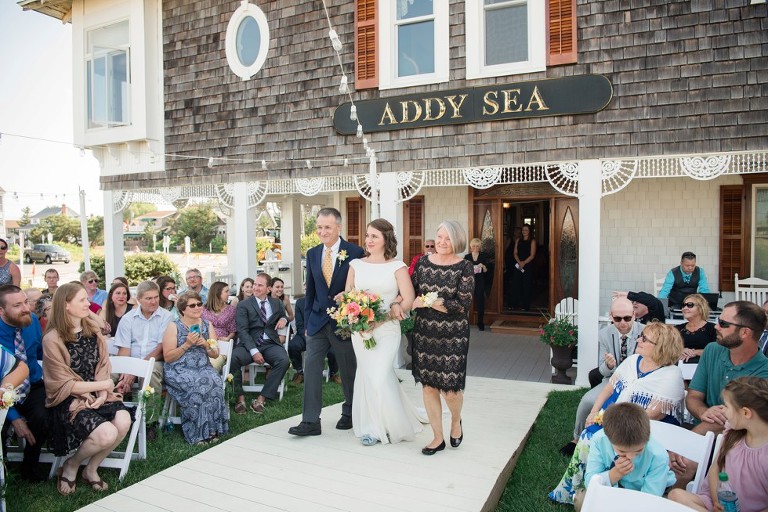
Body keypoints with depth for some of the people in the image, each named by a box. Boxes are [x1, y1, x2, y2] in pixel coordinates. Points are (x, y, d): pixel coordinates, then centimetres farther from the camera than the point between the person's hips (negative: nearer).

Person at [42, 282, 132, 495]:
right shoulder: (53, 340, -11)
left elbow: (102, 367, 4)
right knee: (107, 434, -26)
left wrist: (103, 394, -14)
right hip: (69, 400, -5)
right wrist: (103, 385, -9)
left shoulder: (93, 332, 7)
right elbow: (64, 384, -11)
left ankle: (91, 470, 3)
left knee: (124, 421, -24)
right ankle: (70, 466, 8)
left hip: (97, 395, 5)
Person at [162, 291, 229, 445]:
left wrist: (206, 345, -6)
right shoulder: (173, 326, 0)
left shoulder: (207, 325, 12)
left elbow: (215, 355, 14)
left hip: (203, 368, 3)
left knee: (214, 382, -29)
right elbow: (167, 357, -3)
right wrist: (187, 344, -14)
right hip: (179, 370, -3)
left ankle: (211, 429, -18)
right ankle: (198, 433, -19)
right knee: (198, 384, -33)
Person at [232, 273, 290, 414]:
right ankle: (240, 398, -17)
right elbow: (242, 330, -5)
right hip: (249, 344, -2)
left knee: (284, 360, -30)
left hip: (270, 344, 2)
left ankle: (261, 399, -22)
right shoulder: (243, 305, 5)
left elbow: (283, 316, 35)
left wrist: (283, 319, 6)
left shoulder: (277, 303, 17)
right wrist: (254, 351, -19)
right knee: (233, 358, -33)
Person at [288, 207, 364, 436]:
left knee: (349, 371, 12)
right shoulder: (312, 254, 5)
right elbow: (310, 290, 10)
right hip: (318, 321, 4)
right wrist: (307, 321, 9)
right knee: (311, 368, -1)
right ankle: (310, 421, 6)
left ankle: (349, 413, 33)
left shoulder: (355, 252, -10)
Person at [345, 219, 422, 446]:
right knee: (367, 376, 6)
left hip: (387, 329, -3)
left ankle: (393, 425, 15)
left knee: (379, 376, -9)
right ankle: (372, 427, 21)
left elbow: (409, 300, -8)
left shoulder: (397, 267, -2)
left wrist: (379, 319, -15)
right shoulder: (356, 265, 8)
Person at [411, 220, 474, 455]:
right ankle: (438, 438, 25)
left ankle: (456, 421, 34)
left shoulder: (464, 268, -7)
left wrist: (429, 302, -19)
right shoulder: (423, 262, 4)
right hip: (424, 332, 4)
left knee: (450, 387, -1)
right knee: (428, 385, 7)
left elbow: (463, 304, -14)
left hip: (453, 335, -3)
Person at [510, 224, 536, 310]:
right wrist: (519, 262, -11)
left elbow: (532, 255, -7)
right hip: (518, 265, 4)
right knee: (516, 284, 2)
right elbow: (515, 253, 6)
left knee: (526, 286, -1)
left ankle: (525, 305, 5)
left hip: (528, 266, -4)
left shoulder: (532, 241, -1)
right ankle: (515, 304, 9)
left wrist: (524, 263, -16)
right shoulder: (518, 240, 12)